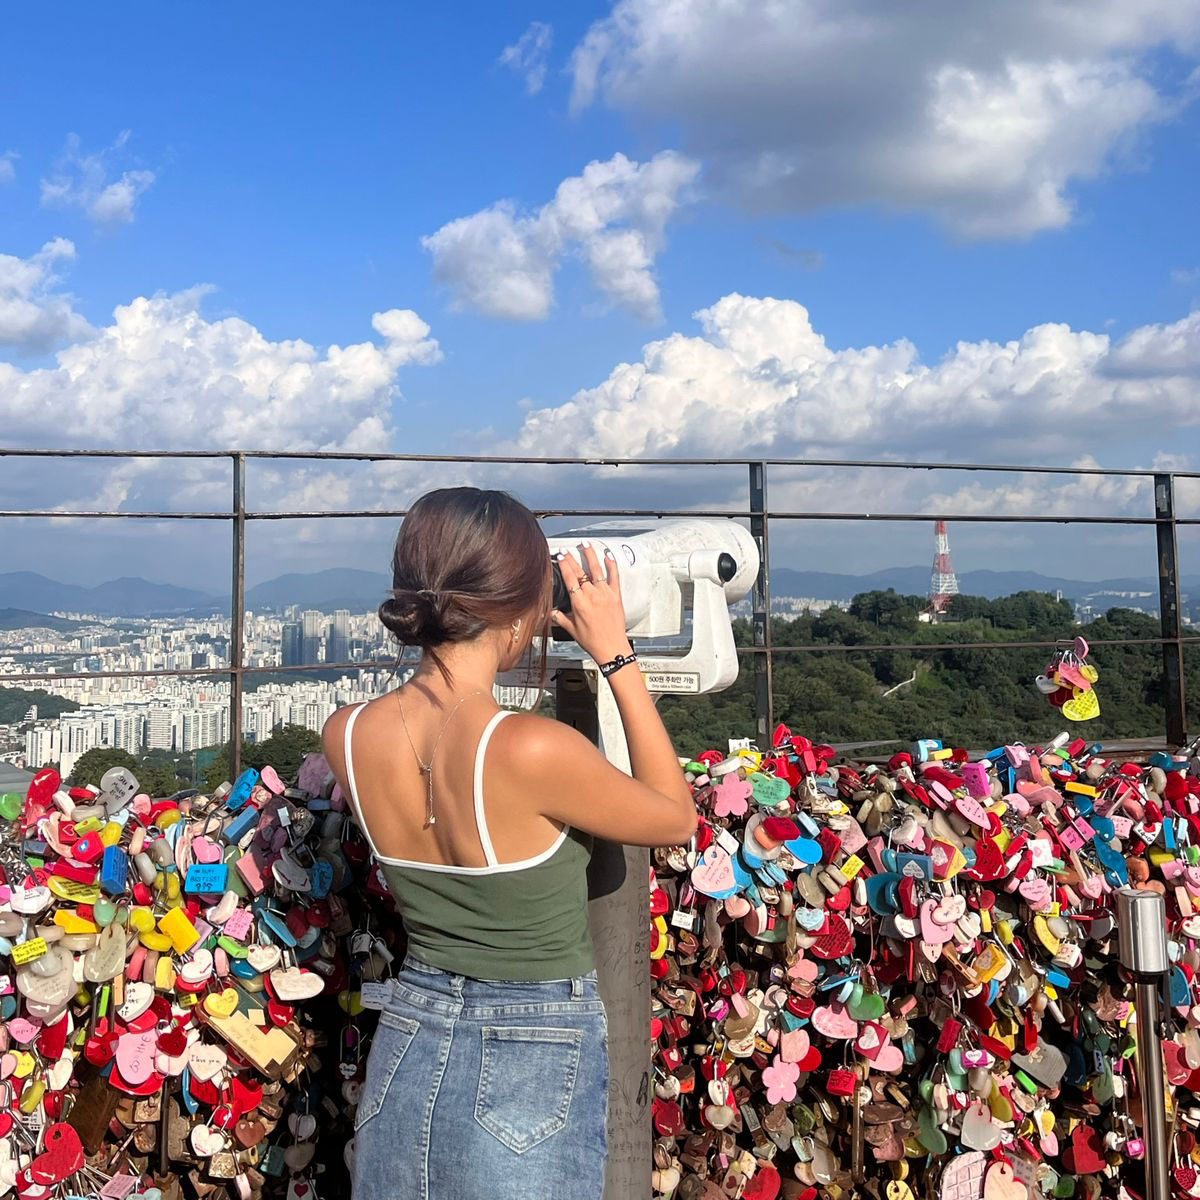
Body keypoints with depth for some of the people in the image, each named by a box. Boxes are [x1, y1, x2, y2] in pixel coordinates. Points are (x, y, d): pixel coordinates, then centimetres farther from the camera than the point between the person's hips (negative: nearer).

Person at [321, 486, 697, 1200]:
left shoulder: (348, 736, -10)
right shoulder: (534, 751, -28)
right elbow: (677, 819, -9)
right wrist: (617, 654, -8)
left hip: (407, 1050, 5)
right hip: (531, 1072, -5)